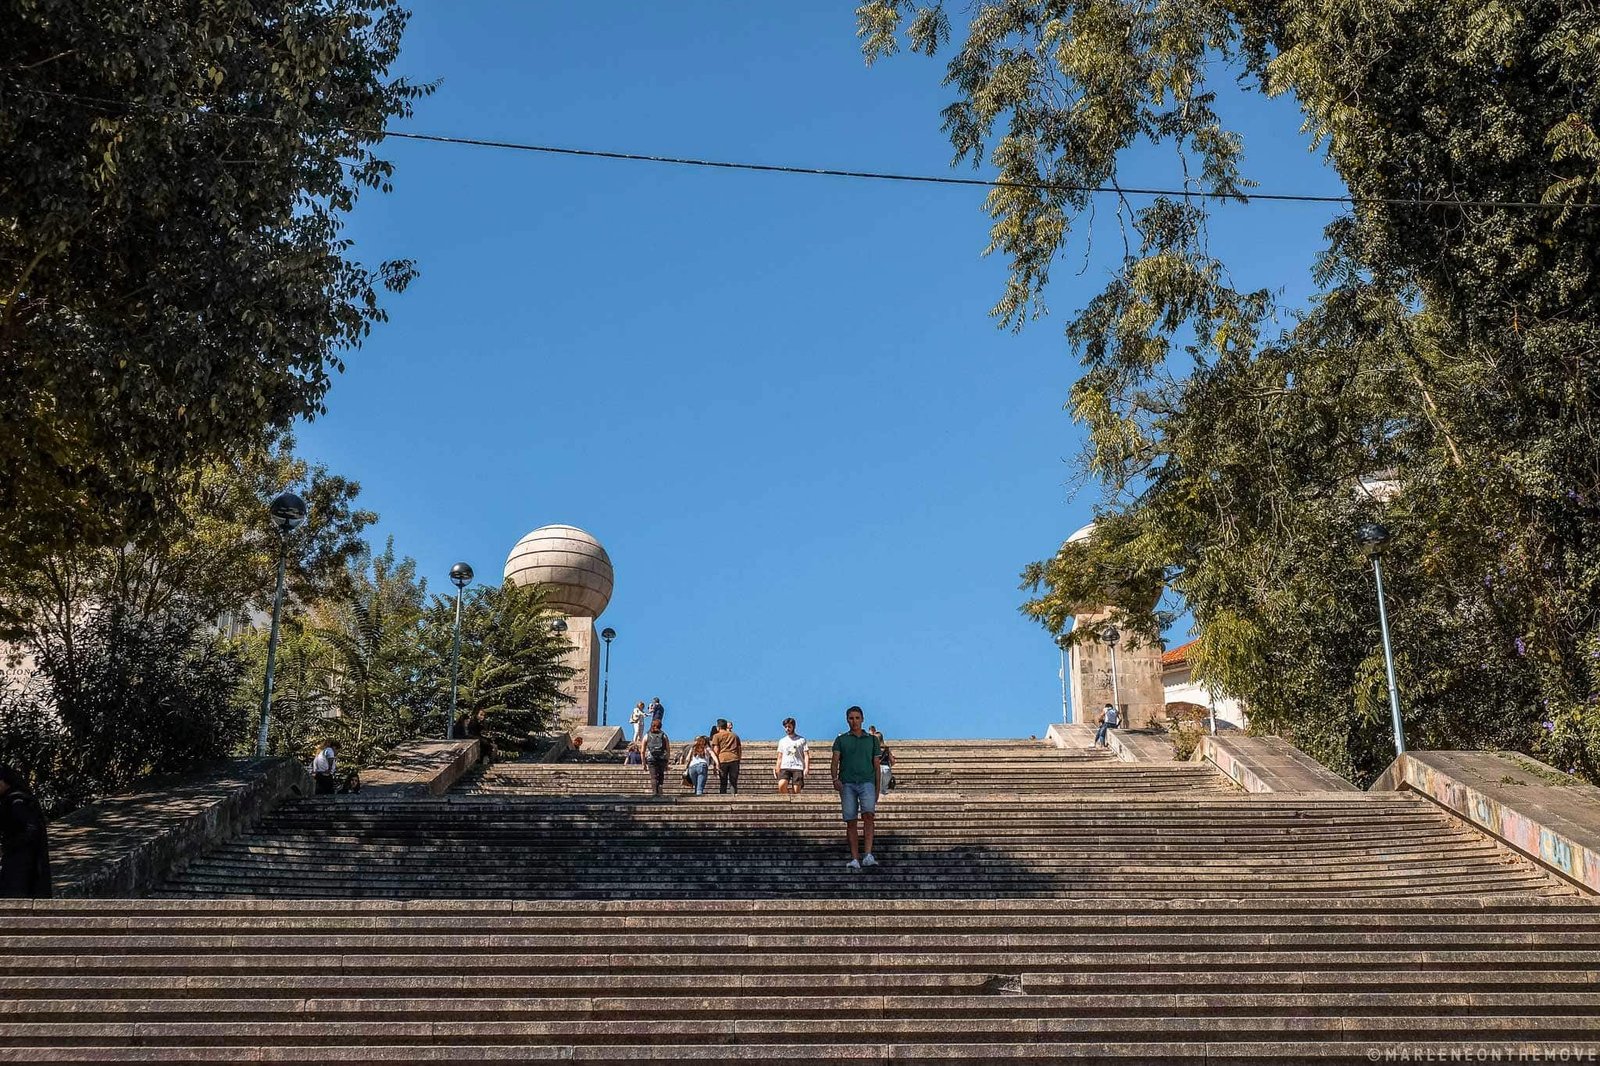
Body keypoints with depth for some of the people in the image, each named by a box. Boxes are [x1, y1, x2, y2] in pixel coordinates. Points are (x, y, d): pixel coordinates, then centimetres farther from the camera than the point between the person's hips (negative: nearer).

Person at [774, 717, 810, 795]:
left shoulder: (802, 740, 11)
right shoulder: (782, 741, 19)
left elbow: (806, 755, 6)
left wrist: (807, 768, -9)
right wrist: (777, 769, 7)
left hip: (798, 768, -2)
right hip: (785, 767, 2)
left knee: (796, 791, -9)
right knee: (781, 785, -25)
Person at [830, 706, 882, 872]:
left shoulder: (872, 739, 17)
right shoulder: (841, 739, 14)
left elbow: (877, 765, 17)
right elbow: (835, 761, 3)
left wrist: (877, 788, 12)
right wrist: (835, 779, -15)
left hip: (867, 782, -1)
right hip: (847, 783, 1)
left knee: (868, 815, -21)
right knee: (850, 821, -2)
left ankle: (868, 856, -28)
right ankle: (855, 860, 0)